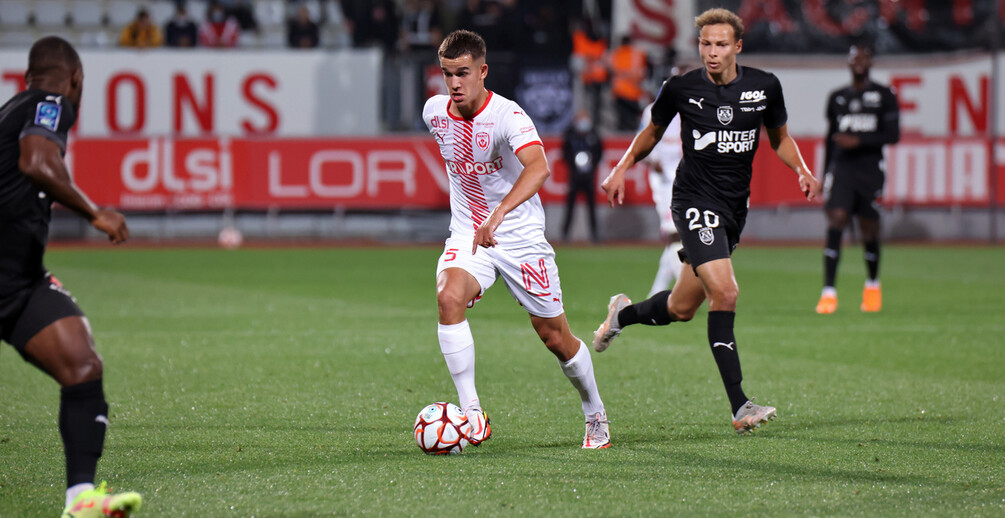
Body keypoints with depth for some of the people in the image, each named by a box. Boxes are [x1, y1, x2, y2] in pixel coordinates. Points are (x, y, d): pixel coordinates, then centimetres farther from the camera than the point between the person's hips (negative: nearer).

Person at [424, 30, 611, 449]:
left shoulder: (507, 116, -22)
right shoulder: (434, 112, -3)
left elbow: (539, 167, -41)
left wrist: (499, 213, -55)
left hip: (520, 237, -3)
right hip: (467, 236, 3)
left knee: (556, 338, 5)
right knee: (448, 297, -28)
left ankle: (595, 415, 32)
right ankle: (472, 414, -27)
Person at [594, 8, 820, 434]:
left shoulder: (764, 86, 0)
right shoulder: (681, 89, -5)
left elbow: (780, 138, 16)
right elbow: (653, 132, 14)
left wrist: (802, 170, -1)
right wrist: (622, 168, 3)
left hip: (735, 206, 4)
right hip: (695, 201, -4)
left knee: (682, 308, 13)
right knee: (724, 292, -22)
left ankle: (623, 313, 47)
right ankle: (739, 407, -22)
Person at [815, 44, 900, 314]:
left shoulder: (884, 96, 4)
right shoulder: (837, 98, 13)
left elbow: (892, 135, -3)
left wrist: (858, 141, -13)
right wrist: (825, 176, 17)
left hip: (870, 167, -1)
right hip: (841, 167, 1)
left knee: (869, 229, 3)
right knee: (835, 219, -16)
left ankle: (872, 284, 30)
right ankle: (829, 292, -20)